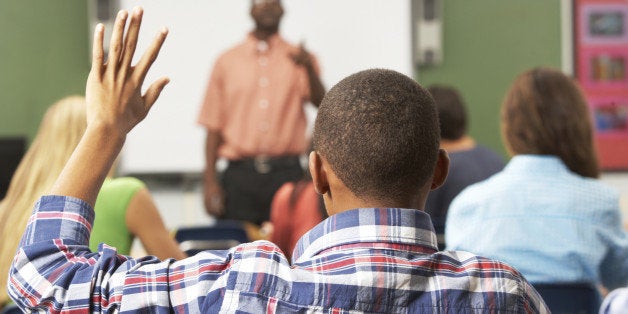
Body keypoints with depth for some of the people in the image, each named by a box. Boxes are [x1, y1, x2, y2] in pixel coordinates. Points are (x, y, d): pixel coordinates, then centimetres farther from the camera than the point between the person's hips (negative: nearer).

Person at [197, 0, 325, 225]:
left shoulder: (297, 59, 11)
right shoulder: (228, 61, 12)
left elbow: (320, 102, -7)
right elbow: (213, 126, 10)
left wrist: (309, 69, -27)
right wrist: (210, 182, 2)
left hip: (286, 173, 0)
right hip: (240, 174, 1)